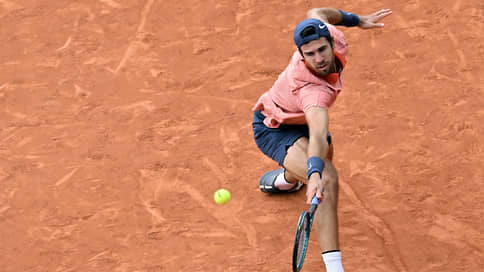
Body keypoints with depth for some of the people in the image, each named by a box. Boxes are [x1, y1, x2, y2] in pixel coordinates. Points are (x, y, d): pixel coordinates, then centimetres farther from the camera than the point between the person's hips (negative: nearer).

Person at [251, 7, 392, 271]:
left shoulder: (333, 38, -25)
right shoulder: (313, 90, -45)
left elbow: (315, 13, -1)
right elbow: (318, 136, -61)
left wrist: (356, 19, 13)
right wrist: (315, 174, -76)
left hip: (299, 119, 9)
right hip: (275, 131, -9)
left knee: (325, 156, 39)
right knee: (327, 178, -33)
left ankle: (282, 179, 72)